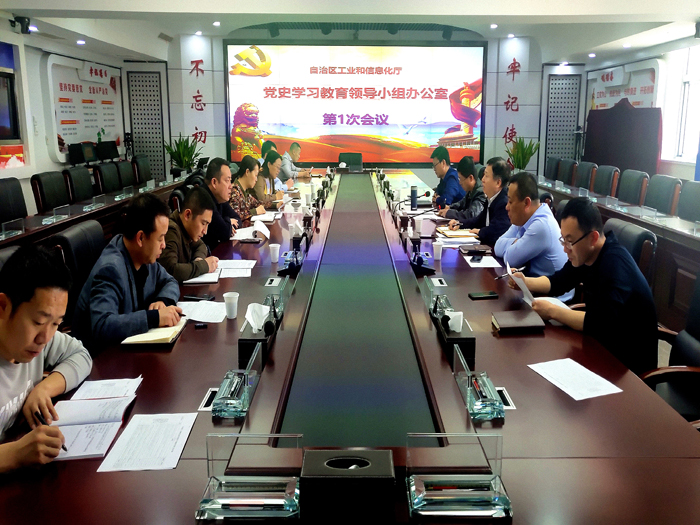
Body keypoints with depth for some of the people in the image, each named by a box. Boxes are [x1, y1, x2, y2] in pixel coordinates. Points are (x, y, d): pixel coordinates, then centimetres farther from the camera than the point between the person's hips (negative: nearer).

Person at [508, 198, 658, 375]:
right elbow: (558, 282, 12)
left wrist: (552, 311, -26)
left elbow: (598, 324, -35)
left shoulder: (615, 264, -29)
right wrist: (525, 282, -6)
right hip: (604, 343, 7)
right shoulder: (583, 254, -3)